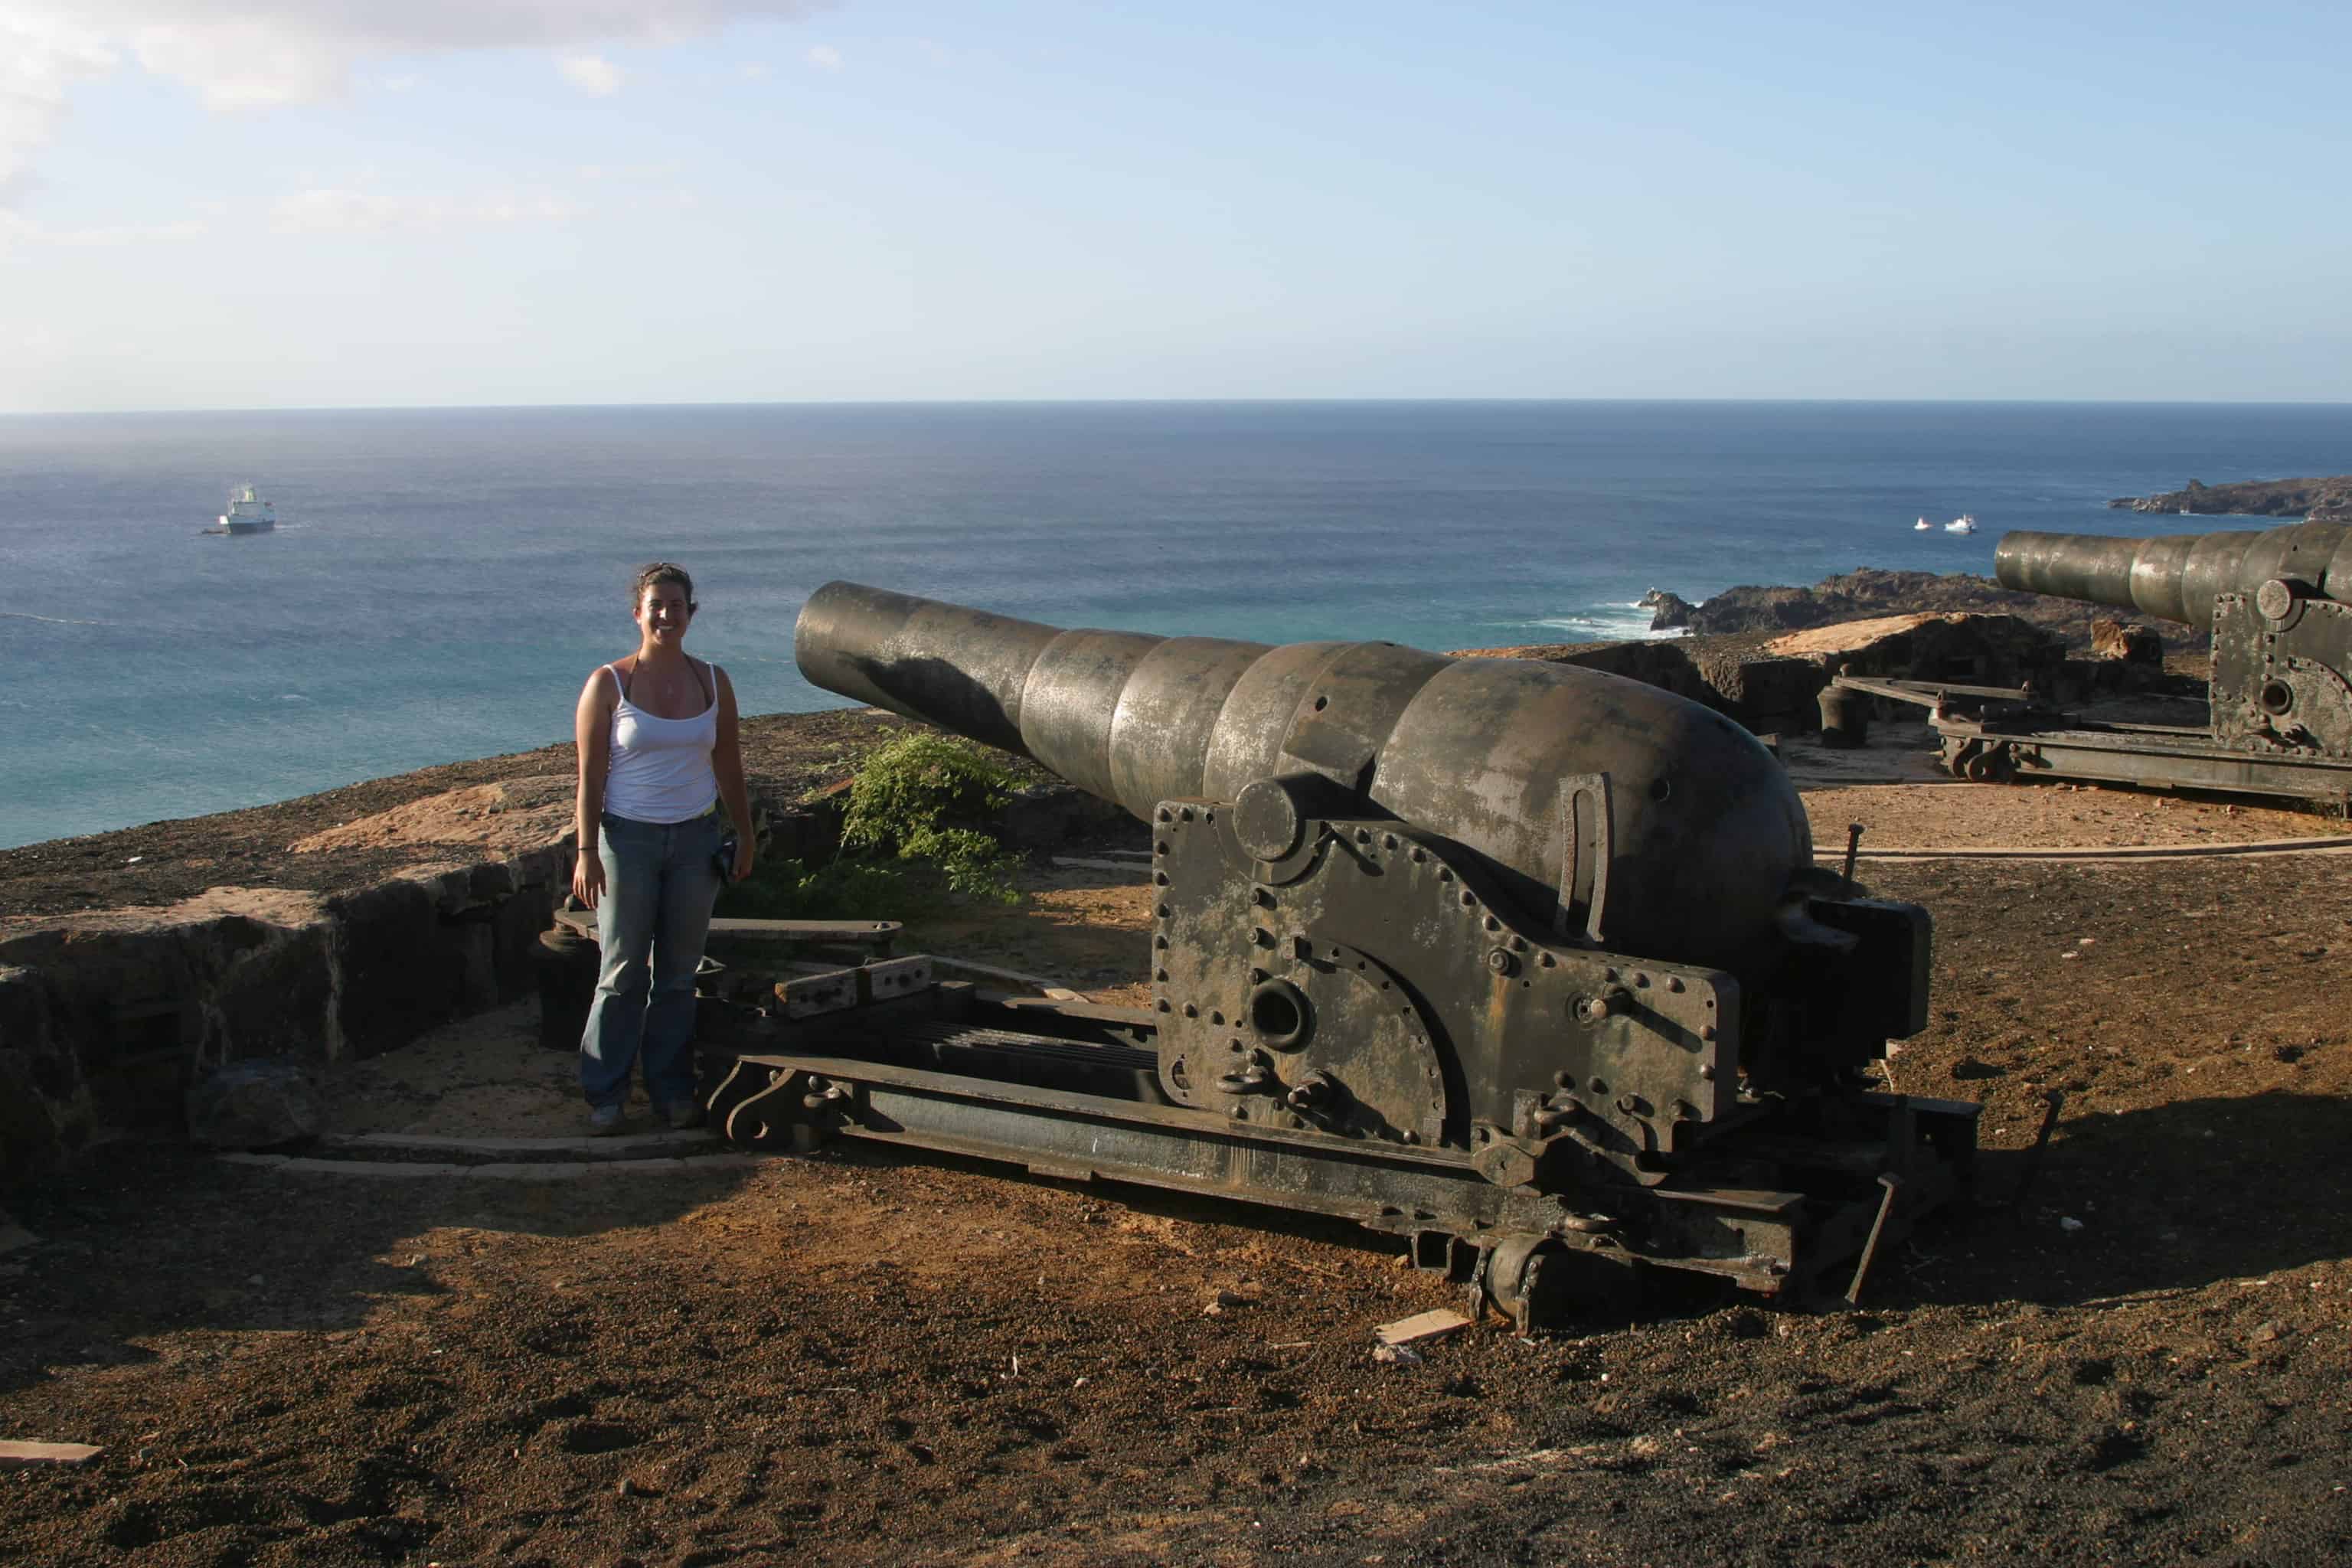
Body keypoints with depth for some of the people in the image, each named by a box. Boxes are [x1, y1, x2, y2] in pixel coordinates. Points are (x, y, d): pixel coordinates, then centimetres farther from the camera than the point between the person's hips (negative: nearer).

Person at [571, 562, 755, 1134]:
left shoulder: (712, 682, 5)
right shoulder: (608, 684, -5)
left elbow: (729, 766, 12)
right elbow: (590, 775, -7)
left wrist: (744, 835, 12)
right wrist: (586, 851, -11)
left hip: (695, 839, 3)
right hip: (628, 839, -3)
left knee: (679, 973, 9)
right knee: (623, 973, 1)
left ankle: (671, 1091, 19)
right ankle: (605, 1094, 12)